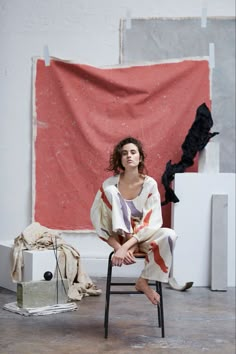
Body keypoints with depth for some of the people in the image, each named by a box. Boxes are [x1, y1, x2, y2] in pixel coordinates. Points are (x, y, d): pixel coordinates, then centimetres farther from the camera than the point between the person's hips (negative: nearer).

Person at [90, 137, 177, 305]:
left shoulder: (150, 184, -10)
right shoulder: (110, 184, -9)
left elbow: (152, 221, -17)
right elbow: (97, 217, -9)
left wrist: (126, 247, -29)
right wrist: (118, 247, -21)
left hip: (142, 236, 1)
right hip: (120, 237, -1)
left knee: (169, 235, -33)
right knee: (110, 191, -22)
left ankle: (144, 281, -15)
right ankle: (130, 248, -22)